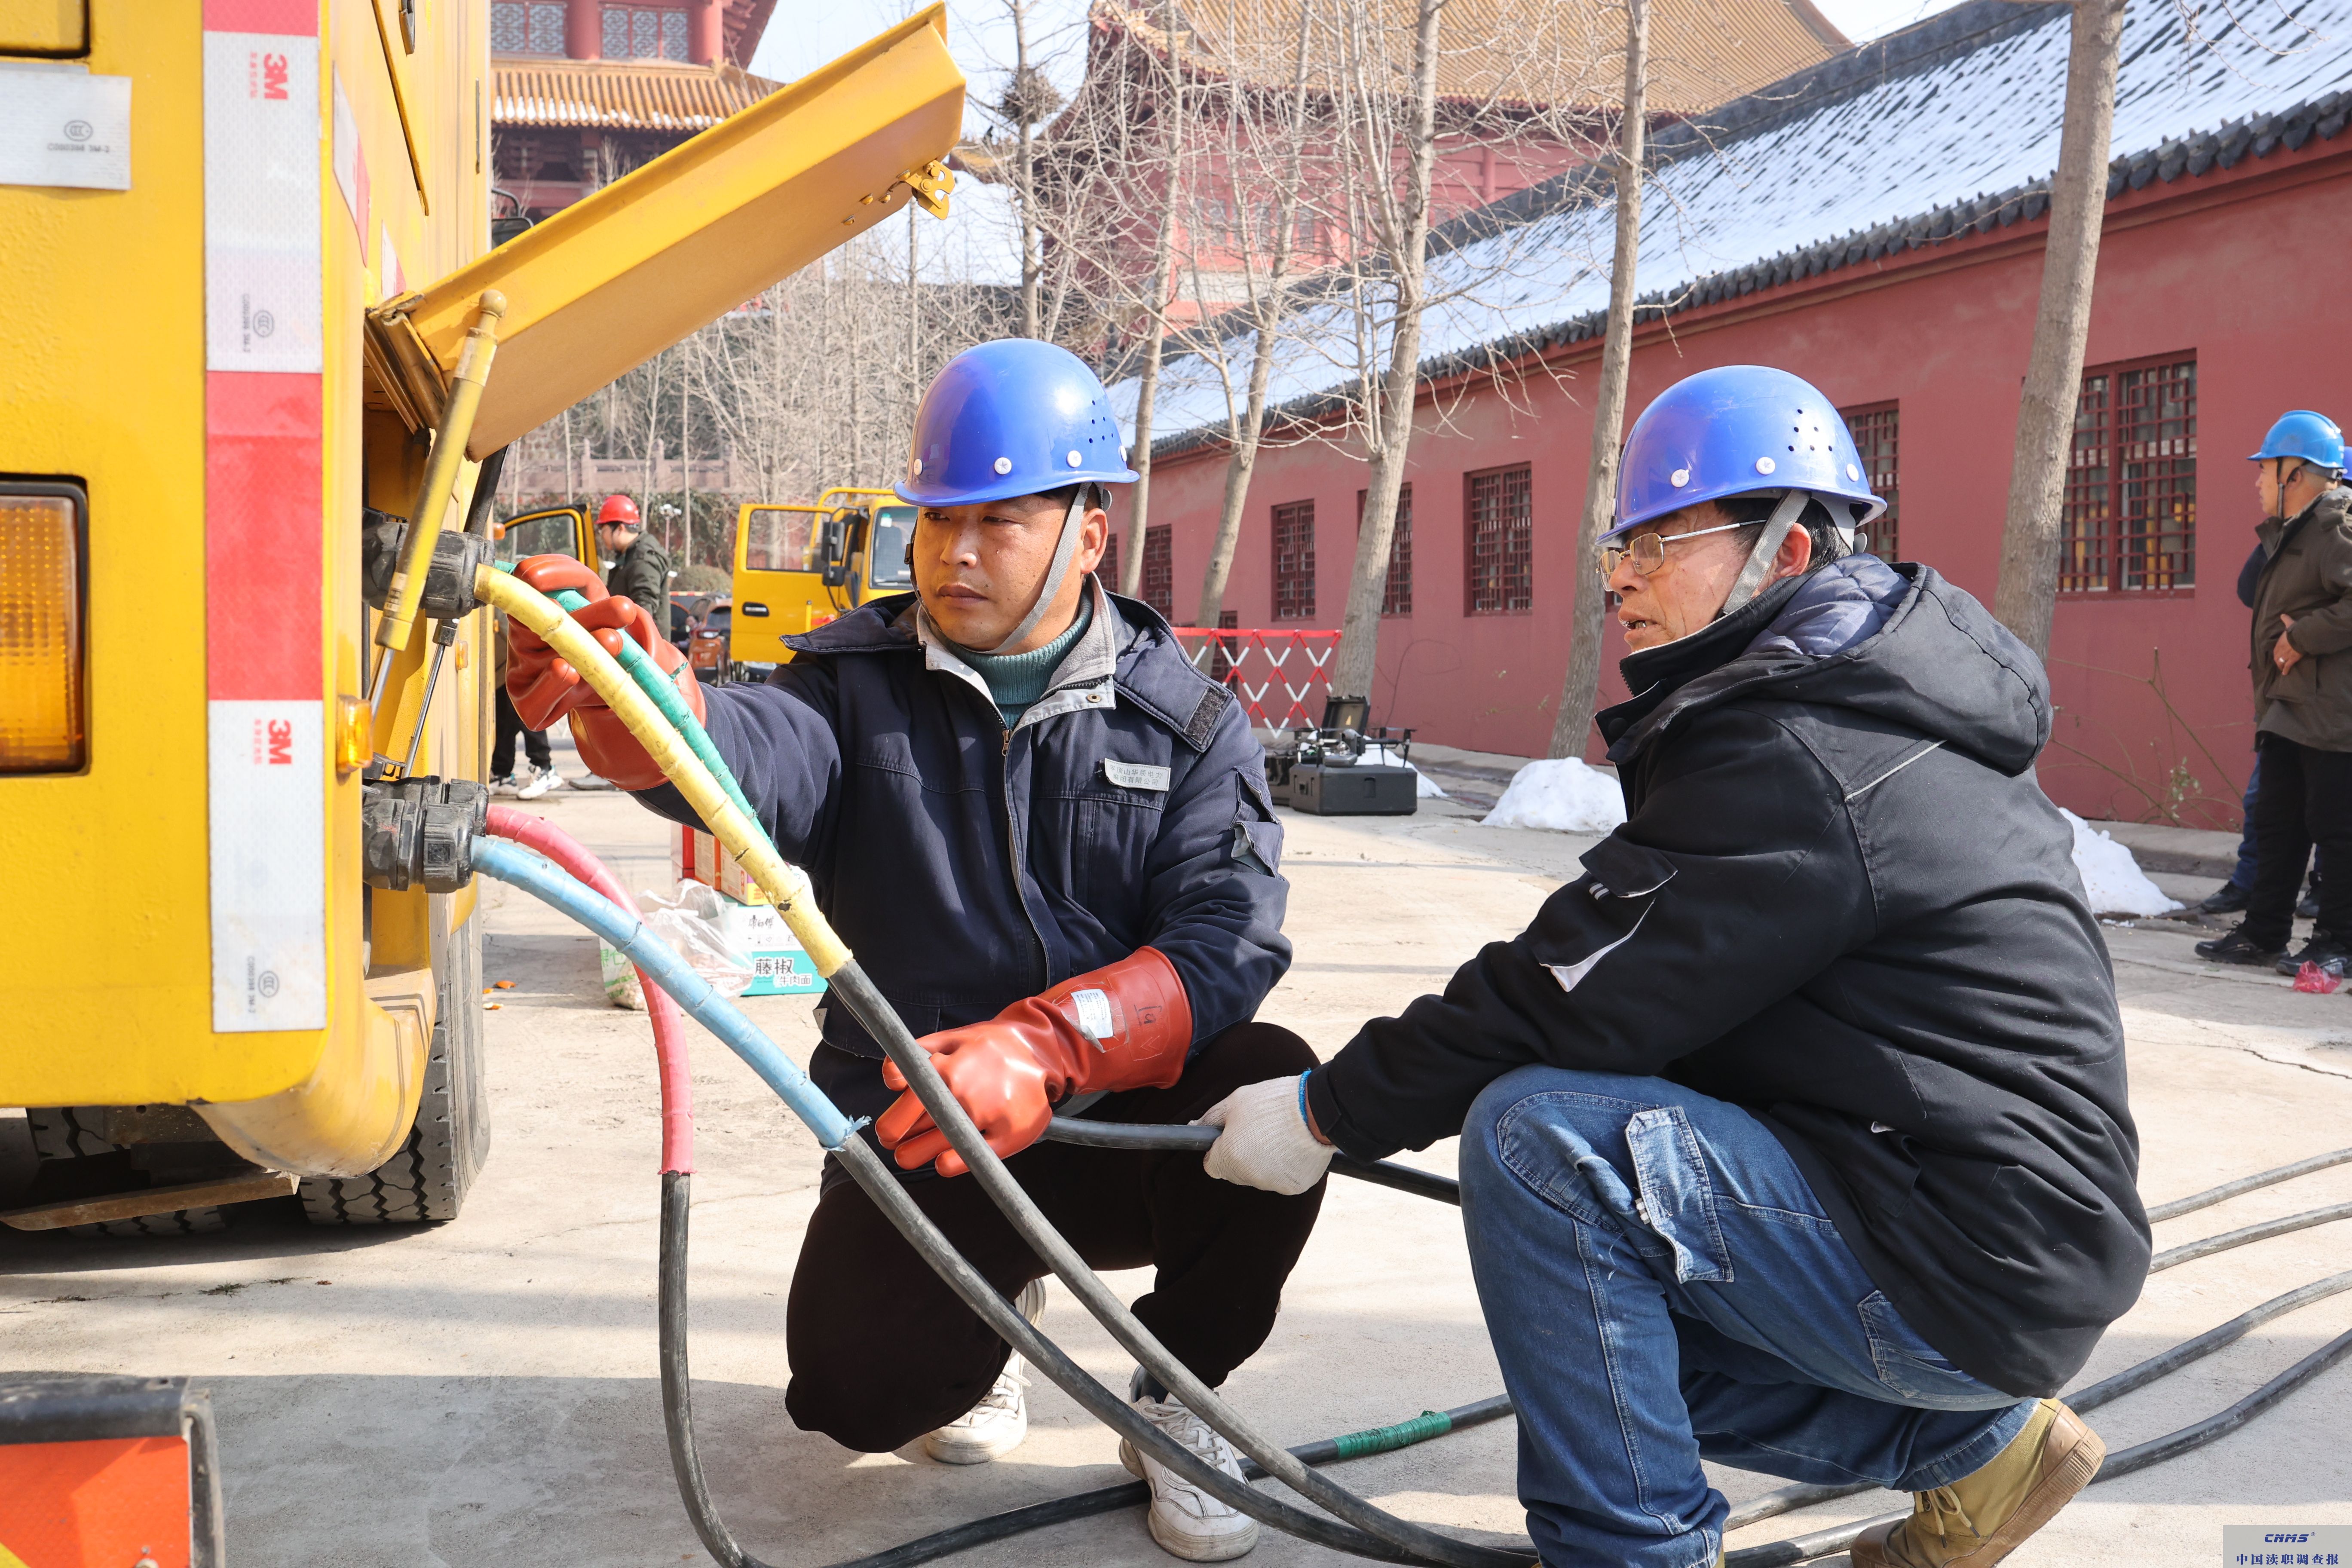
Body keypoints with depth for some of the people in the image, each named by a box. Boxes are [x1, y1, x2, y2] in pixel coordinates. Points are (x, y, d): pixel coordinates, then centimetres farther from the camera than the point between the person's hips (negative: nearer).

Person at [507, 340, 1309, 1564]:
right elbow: (749, 756, -25)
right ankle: (993, 1297, 18)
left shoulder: (1184, 719, -2)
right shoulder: (862, 683, -1)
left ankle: (1177, 1398, 0)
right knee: (863, 1388, -21)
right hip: (918, 1136, 0)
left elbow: (1226, 937, -16)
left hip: (1119, 1121, 0)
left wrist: (1044, 1046, -33)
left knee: (1274, 1089, -28)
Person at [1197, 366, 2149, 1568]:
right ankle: (1980, 1440, 21)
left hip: (1966, 1272, -10)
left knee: (1537, 1136, -22)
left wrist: (1327, 1112, -9)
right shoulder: (1868, 703, 13)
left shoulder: (1795, 756, -20)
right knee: (1603, 1316, 19)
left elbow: (1569, 997, -20)